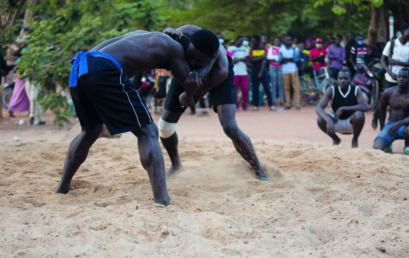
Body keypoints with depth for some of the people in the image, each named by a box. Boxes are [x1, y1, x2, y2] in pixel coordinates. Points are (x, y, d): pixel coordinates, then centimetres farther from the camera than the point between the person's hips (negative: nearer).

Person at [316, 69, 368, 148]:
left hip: (351, 123, -1)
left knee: (359, 115, -34)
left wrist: (342, 109, -35)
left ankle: (355, 140, -4)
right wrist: (329, 120, -45)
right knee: (320, 120, -27)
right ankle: (335, 139, 5)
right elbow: (319, 108, -25)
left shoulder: (356, 90, -16)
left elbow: (365, 107, -32)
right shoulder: (332, 90, -15)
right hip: (336, 122, 1)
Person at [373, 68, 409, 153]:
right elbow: (382, 109, 16)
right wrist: (382, 127, 14)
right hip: (390, 124, 2)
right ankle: (388, 144, 15)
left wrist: (399, 124, -34)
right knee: (377, 148, -24)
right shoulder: (388, 93, -2)